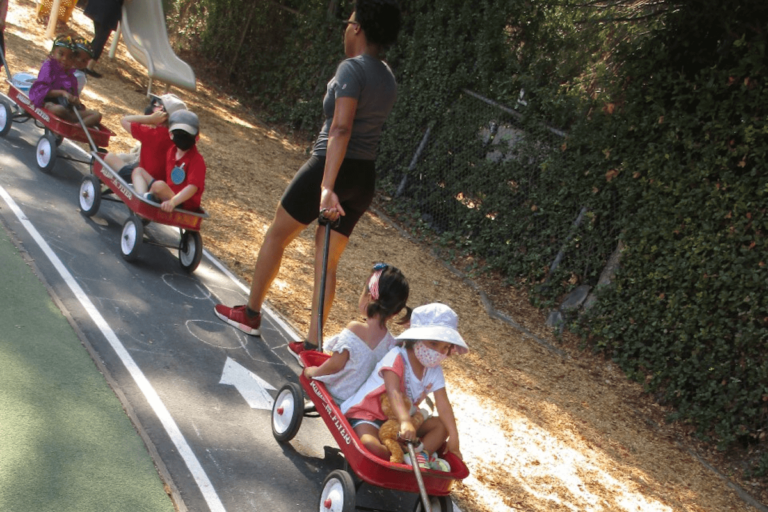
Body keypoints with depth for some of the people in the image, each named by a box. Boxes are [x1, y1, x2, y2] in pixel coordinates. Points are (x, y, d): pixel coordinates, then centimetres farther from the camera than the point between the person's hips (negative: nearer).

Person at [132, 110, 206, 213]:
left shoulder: (196, 160, -16)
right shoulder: (171, 151, 9)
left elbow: (193, 187, -27)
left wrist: (173, 202, -39)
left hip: (183, 205, -9)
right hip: (168, 196, 9)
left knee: (159, 185, -39)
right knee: (138, 171, 6)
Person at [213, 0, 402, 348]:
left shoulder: (352, 68, -14)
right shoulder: (387, 78, 10)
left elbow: (341, 129, -26)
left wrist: (326, 186, -33)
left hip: (330, 167, -7)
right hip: (364, 177, 7)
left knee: (277, 236, 12)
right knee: (328, 260, 11)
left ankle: (250, 314, 24)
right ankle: (312, 343, 13)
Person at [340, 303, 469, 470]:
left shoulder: (434, 370, 0)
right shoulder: (397, 357, -22)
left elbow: (443, 404, -6)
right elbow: (393, 392, -36)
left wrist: (454, 437, -16)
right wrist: (405, 422, -52)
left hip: (402, 417, 8)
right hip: (367, 412, -7)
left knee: (441, 425, -3)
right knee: (370, 444, -38)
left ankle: (420, 456, -22)